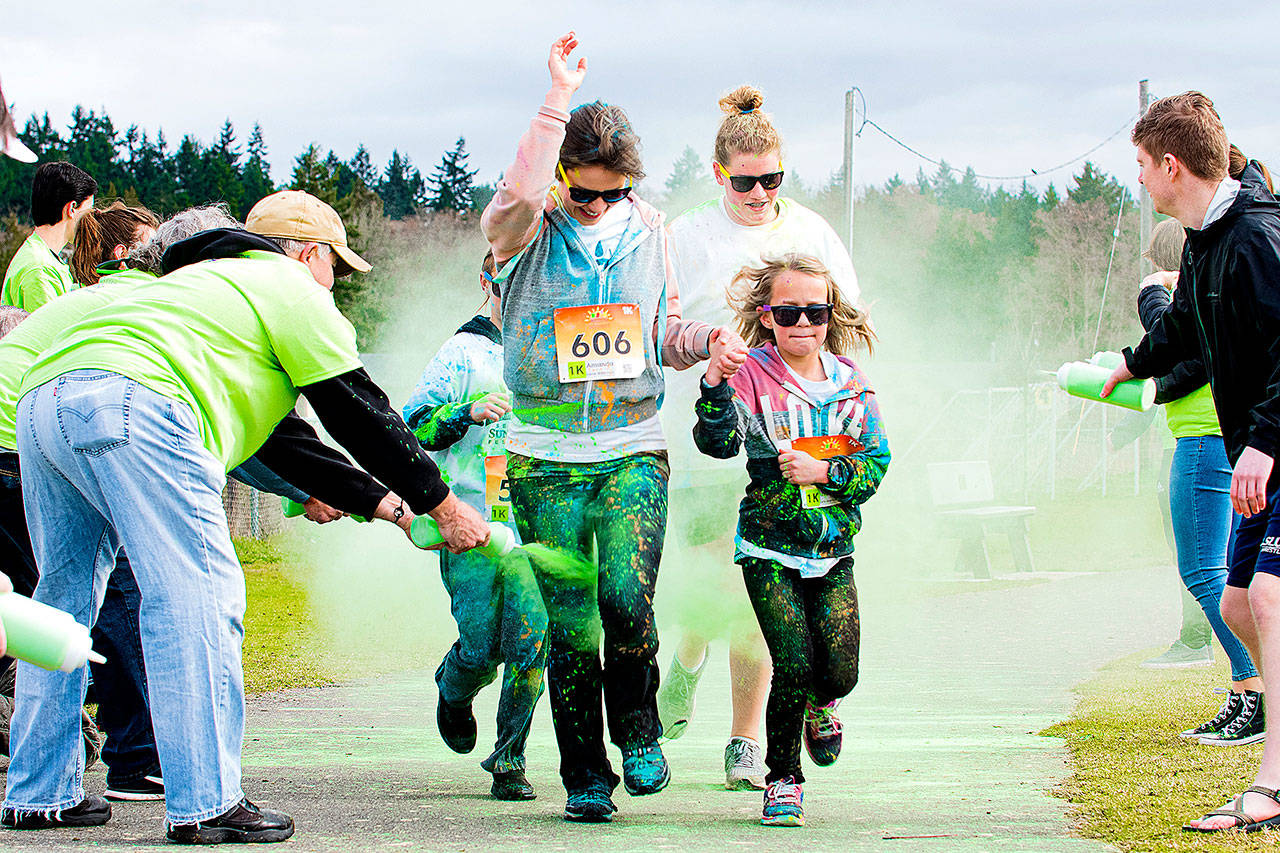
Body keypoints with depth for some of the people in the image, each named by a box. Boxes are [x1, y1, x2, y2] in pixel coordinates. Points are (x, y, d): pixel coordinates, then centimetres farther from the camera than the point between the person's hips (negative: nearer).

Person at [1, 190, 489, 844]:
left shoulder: (210, 284, 41)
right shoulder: (291, 288, 14)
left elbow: (286, 440, 45)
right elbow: (359, 412, 12)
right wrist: (442, 506, 21)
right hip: (130, 400, -10)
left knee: (65, 598, 18)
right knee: (197, 595, -9)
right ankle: (204, 805, -13)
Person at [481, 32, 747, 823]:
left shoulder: (648, 229, 9)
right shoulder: (530, 231, -3)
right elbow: (516, 201, -29)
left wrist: (708, 340, -4)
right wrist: (558, 100, -24)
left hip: (634, 448, 1)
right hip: (547, 457, -1)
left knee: (628, 599, -16)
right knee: (568, 623, 0)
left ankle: (638, 730, 9)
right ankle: (585, 775, 13)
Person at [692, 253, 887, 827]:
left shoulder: (850, 379, 4)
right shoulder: (751, 374, -7)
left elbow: (875, 465, 2)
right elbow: (719, 443, -22)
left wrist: (823, 471, -15)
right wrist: (716, 385, -38)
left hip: (833, 548, 3)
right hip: (770, 549, -3)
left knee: (840, 670, -4)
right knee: (794, 665, -13)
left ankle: (820, 706, 35)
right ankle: (783, 780, 7)